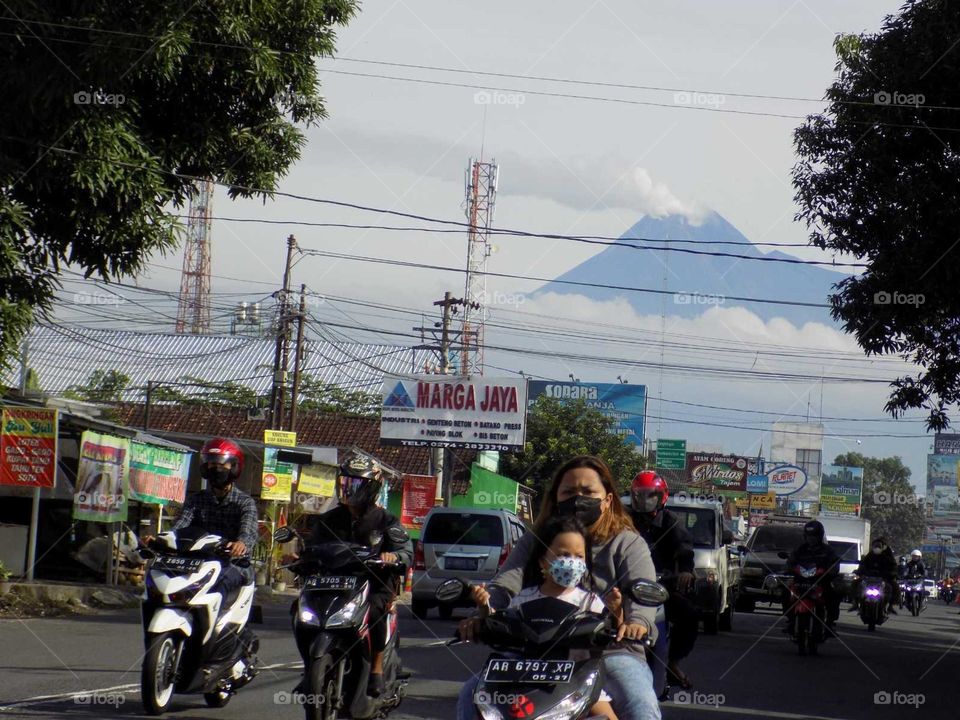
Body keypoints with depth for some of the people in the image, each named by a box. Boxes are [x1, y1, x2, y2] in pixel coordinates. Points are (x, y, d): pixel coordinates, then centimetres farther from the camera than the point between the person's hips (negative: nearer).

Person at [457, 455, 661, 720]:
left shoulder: (627, 543, 8)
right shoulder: (534, 541, 16)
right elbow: (505, 584, -1)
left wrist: (638, 622, -34)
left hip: (609, 651, -3)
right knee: (472, 695, -15)